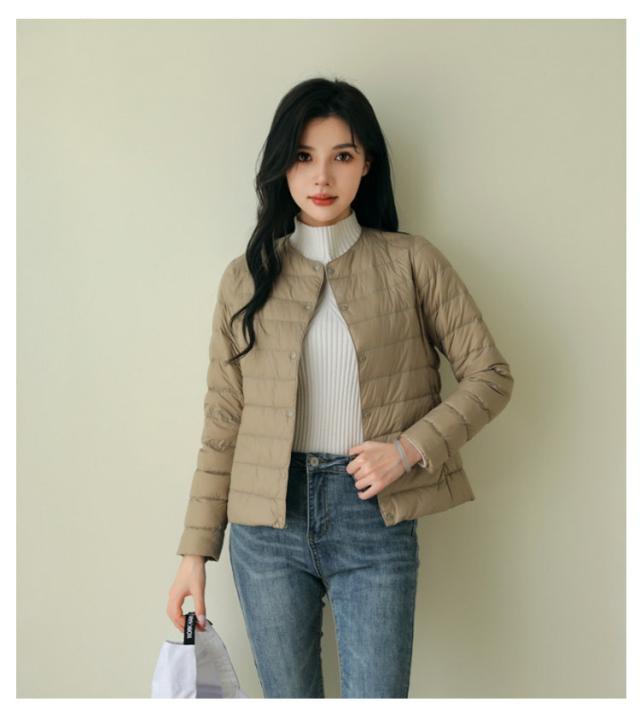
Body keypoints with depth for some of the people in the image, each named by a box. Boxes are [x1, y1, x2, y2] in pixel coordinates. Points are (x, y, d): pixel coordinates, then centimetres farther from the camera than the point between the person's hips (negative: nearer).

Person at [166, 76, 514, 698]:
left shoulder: (411, 262, 1)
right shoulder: (247, 279, 4)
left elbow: (490, 374, 2)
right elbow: (222, 425, 6)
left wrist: (412, 446, -13)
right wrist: (195, 552, 4)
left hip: (375, 519, -1)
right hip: (267, 526, 2)